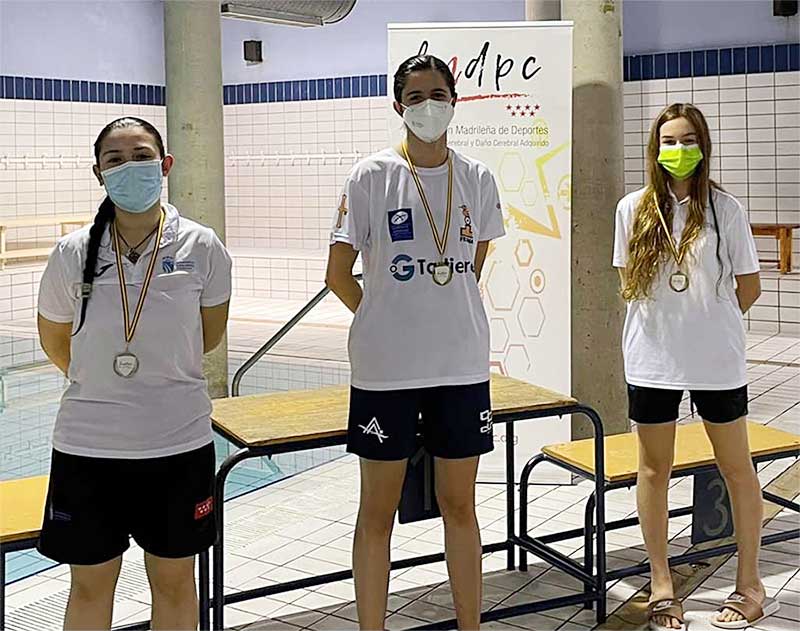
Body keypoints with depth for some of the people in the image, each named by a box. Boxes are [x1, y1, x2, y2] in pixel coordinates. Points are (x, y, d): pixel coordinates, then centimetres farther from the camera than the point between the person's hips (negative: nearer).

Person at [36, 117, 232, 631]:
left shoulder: (202, 247, -8)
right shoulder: (73, 254, -7)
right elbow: (55, 342, 10)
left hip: (179, 441, 0)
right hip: (88, 446, 1)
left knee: (175, 579, 15)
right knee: (90, 584, 15)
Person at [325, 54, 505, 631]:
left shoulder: (478, 179, 5)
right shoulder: (371, 177, -5)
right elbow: (339, 275, -1)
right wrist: (384, 322, 7)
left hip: (462, 366, 3)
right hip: (385, 369, -3)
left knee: (460, 505, 13)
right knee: (378, 511, 6)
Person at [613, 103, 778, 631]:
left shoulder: (724, 209, -4)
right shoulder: (634, 210, 1)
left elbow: (748, 288, 2)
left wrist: (707, 325, 8)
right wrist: (667, 324, 5)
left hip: (716, 362, -1)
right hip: (652, 360, 2)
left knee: (737, 467, 8)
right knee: (654, 469, 9)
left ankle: (750, 586, 21)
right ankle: (662, 583, 23)